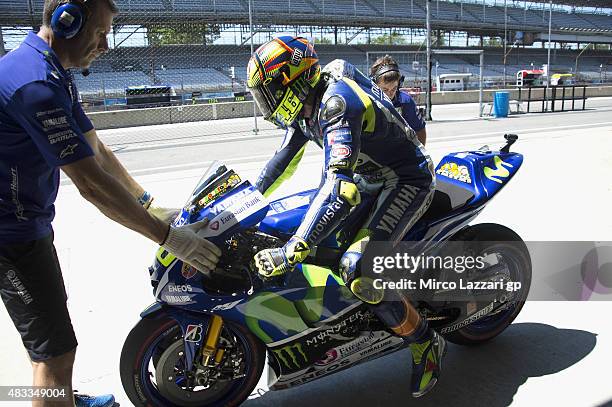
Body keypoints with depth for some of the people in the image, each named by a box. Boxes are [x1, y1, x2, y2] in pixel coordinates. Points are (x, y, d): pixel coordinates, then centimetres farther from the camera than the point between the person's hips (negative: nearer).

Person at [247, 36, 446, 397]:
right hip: (369, 175, 10)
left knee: (358, 272, -27)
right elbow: (284, 159, 14)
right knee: (307, 219, 18)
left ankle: (426, 343, -3)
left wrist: (291, 252, -44)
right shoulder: (305, 102, 0)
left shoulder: (337, 103, -31)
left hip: (408, 181, -10)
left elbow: (341, 189, -41)